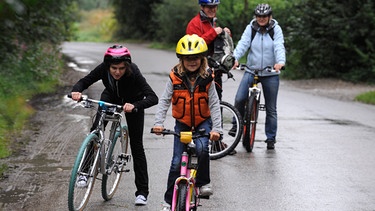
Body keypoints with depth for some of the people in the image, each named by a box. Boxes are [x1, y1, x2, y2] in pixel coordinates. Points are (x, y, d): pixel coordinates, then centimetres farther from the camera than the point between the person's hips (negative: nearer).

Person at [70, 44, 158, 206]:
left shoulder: (133, 73, -39)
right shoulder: (103, 69, -31)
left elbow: (153, 98, -45)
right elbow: (85, 81, -21)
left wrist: (134, 106, -62)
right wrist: (77, 91, -44)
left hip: (132, 102, -2)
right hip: (111, 97, 3)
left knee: (136, 145, -2)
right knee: (96, 129, -22)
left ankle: (142, 192, 5)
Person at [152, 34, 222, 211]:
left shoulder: (206, 79, -12)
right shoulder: (175, 78, -13)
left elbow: (214, 104, -12)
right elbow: (164, 100, -11)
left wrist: (216, 128, -22)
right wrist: (158, 123, -22)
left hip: (202, 122, -1)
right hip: (182, 123, 1)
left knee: (201, 148, -29)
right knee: (176, 162, -3)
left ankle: (203, 183, -6)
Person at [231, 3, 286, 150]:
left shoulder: (276, 29, -3)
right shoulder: (250, 28, 0)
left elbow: (279, 47, -17)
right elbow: (243, 44, -13)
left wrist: (280, 62, -36)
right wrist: (235, 58, -32)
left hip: (270, 74, 0)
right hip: (251, 71, 1)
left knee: (271, 108, 6)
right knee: (239, 99, -18)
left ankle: (271, 139, 18)